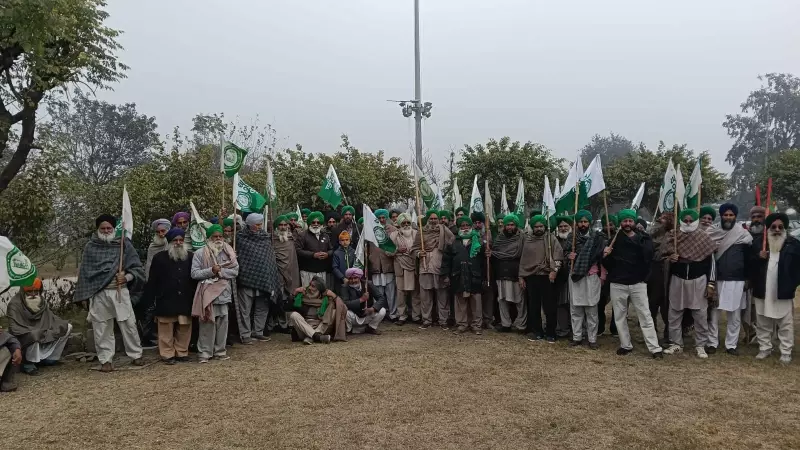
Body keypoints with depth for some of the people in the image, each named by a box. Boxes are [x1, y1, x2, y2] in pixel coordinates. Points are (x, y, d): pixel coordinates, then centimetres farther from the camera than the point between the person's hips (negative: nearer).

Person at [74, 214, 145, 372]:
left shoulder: (124, 244, 5)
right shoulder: (90, 247, 8)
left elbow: (137, 267, 4)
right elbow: (85, 272, 10)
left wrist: (126, 277, -15)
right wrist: (85, 295, 4)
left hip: (120, 291, -1)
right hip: (98, 294, 1)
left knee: (128, 324, 2)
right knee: (101, 328, 4)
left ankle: (136, 355, 15)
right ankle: (105, 360, 13)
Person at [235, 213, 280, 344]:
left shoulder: (266, 238, 10)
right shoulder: (241, 238, -1)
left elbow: (271, 258, 13)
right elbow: (236, 255, 2)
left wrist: (271, 278, 9)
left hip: (263, 279, 4)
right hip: (246, 278, -4)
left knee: (262, 307, 10)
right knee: (245, 308, 0)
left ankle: (258, 332, 21)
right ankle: (245, 335, 6)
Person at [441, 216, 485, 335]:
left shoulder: (479, 243, 6)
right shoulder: (453, 243, 8)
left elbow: (484, 261, 4)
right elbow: (446, 260, 7)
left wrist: (484, 277, -1)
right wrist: (446, 275, 0)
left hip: (474, 278, -1)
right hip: (459, 278, 1)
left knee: (476, 303, 4)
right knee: (460, 303, 6)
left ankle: (476, 325, 14)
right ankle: (461, 324, 16)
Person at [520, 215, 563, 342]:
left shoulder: (551, 238, 2)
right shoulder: (527, 240, 10)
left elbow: (558, 255, -6)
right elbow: (523, 259, 12)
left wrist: (554, 270, -17)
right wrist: (521, 276, 8)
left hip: (547, 276, -3)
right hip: (531, 276, 3)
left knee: (549, 306, 0)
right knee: (533, 306, 8)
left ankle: (550, 333, 11)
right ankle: (537, 331, 19)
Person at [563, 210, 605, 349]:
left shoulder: (597, 237, 1)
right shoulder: (572, 236, 9)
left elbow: (602, 256, 0)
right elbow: (565, 252, 18)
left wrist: (602, 273, -6)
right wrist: (568, 255, -4)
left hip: (591, 276, -3)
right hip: (575, 275, 3)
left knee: (591, 309, -1)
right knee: (575, 309, 6)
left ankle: (592, 339, 5)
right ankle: (577, 337, 14)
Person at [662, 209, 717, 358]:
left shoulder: (704, 237, -1)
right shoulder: (674, 236, 3)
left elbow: (710, 261, 0)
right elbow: (666, 254, 14)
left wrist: (710, 283, -5)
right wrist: (670, 258, -11)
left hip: (698, 280, -2)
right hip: (677, 279, 2)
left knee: (700, 314, 2)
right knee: (674, 313, 5)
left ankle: (700, 345, 12)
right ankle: (676, 344, 15)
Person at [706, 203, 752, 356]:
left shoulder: (743, 234, 0)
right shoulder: (712, 232, 1)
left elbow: (748, 257, 2)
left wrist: (747, 279, -2)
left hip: (737, 281, 0)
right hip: (716, 280, 0)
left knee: (735, 315, 6)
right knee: (713, 313, 4)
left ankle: (731, 345, 15)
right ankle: (712, 343, 13)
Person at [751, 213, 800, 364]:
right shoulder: (758, 243, 4)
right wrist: (758, 258, -13)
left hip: (784, 292, -2)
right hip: (762, 292, 2)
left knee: (785, 324, 6)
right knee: (763, 324, 11)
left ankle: (786, 352, 14)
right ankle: (765, 348, 23)